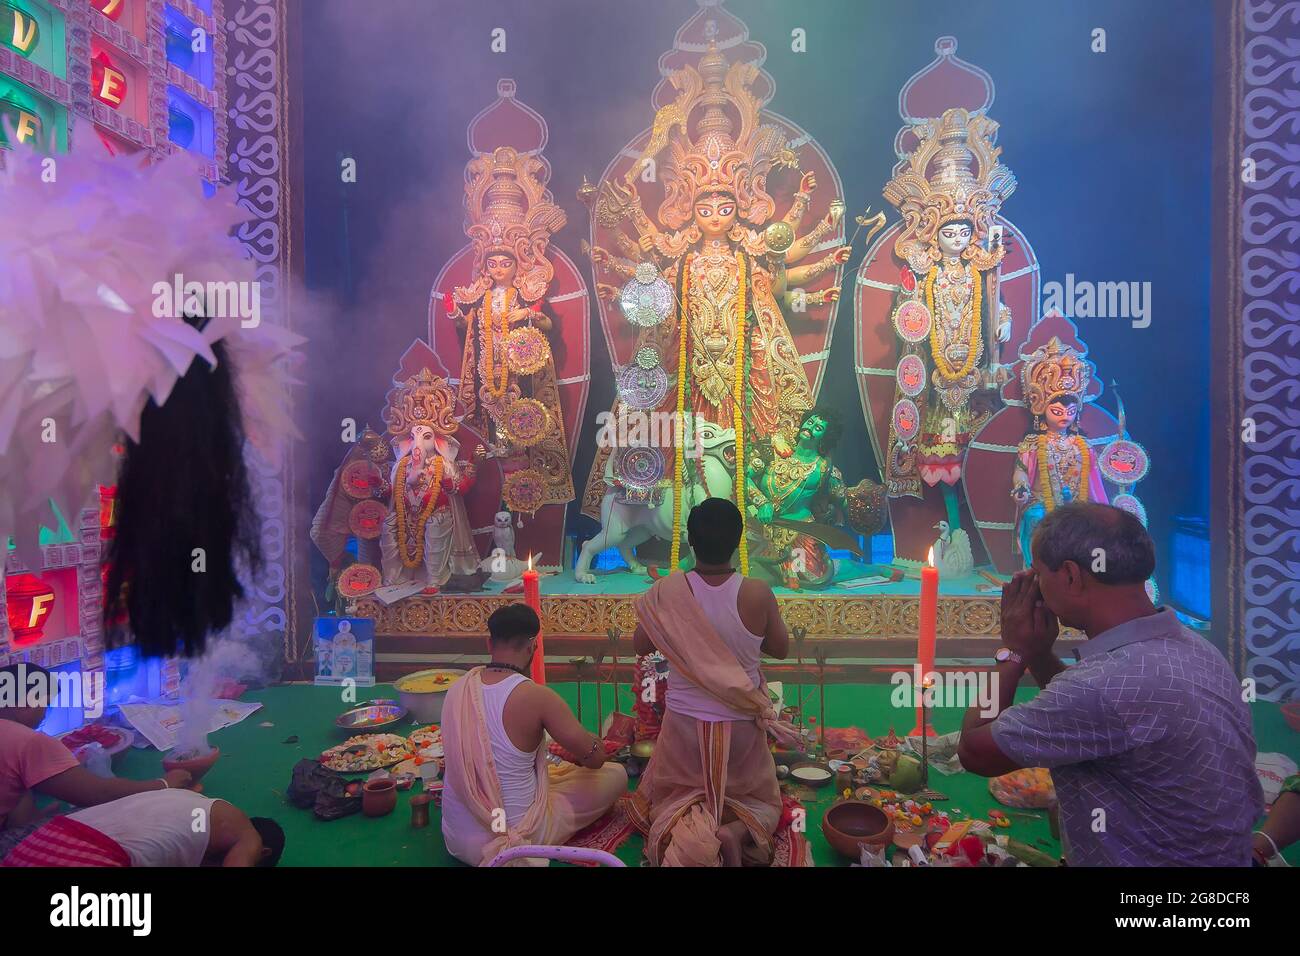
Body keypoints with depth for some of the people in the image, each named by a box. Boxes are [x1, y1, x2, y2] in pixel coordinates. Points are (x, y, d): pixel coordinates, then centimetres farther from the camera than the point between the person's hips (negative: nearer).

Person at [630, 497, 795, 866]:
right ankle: (738, 831, -8)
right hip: (740, 725, 0)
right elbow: (780, 649, -2)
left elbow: (640, 646, -2)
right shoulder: (757, 594, -19)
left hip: (685, 722, 0)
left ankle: (684, 827, -10)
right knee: (764, 801, 27)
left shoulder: (667, 591, -18)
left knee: (668, 796, 26)